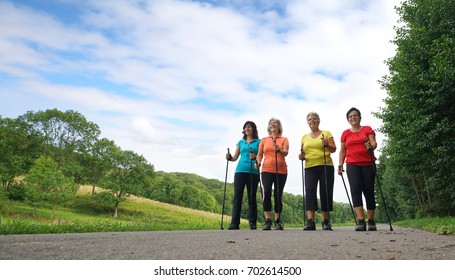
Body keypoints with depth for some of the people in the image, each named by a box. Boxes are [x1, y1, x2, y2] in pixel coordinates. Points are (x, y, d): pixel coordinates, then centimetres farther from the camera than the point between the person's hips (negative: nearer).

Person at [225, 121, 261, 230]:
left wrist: (255, 157, -20)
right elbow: (235, 157, 15)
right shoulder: (241, 142, 19)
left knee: (252, 197, 1)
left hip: (253, 172, -2)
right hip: (240, 171, 2)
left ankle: (253, 223, 6)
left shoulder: (258, 141, 10)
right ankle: (234, 223, -5)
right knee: (237, 196, -5)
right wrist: (229, 157, -6)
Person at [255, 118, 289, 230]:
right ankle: (267, 221, -8)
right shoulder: (264, 140, 16)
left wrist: (279, 150, -27)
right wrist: (258, 162, -6)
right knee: (266, 193, -14)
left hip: (281, 171, 0)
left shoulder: (284, 139, 11)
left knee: (278, 195, 1)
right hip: (267, 170, 1)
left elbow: (286, 153, -6)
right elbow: (260, 154, 14)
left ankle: (278, 221, 11)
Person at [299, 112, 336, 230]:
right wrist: (301, 156, 0)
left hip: (326, 166, -2)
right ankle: (310, 221, -16)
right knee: (309, 191, -12)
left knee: (325, 193, -3)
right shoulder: (304, 137, 18)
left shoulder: (326, 133, 9)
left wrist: (327, 145, -19)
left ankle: (326, 222, 8)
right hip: (310, 167, 2)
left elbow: (334, 149, 1)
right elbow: (303, 153, 22)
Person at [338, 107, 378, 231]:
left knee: (369, 191, 1)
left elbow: (374, 143, -3)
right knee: (355, 189, -15)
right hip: (352, 165, 1)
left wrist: (371, 146, -26)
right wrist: (340, 165, 5)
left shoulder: (367, 129, 9)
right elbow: (342, 151, 14)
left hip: (367, 164, -1)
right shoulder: (345, 133, 13)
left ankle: (371, 221, 14)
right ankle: (361, 221, -19)